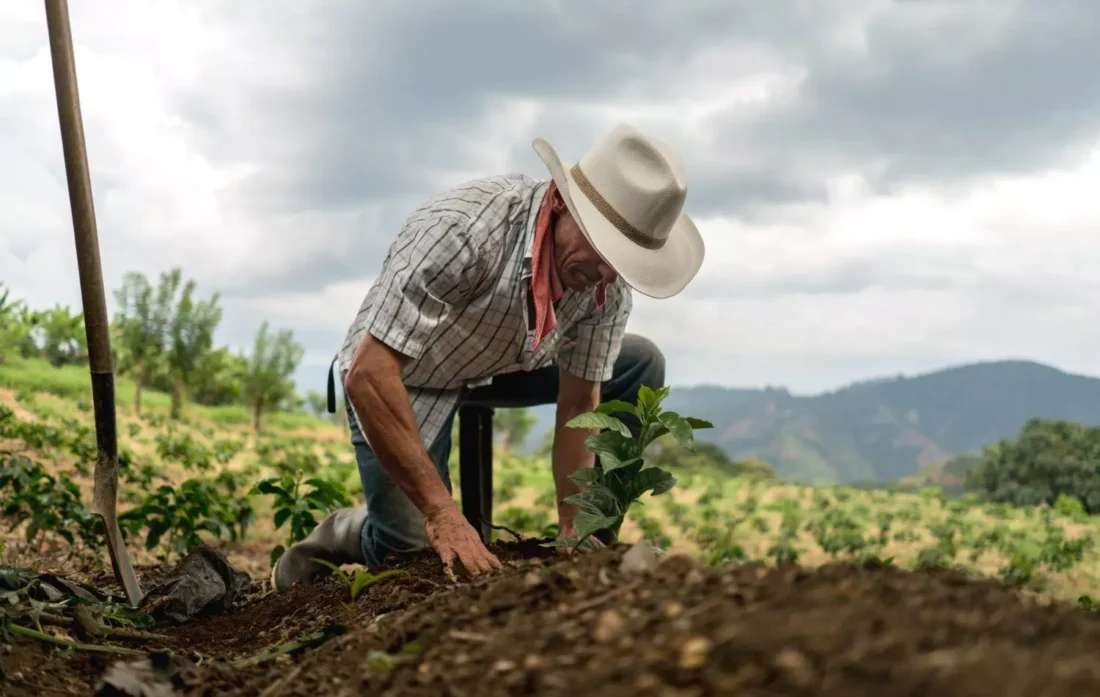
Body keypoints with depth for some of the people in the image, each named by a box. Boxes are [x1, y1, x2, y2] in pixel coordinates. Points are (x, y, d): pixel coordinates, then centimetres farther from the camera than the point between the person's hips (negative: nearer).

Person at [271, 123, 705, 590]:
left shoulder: (609, 283, -19)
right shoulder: (464, 228, -38)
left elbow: (579, 405, -9)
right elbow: (368, 375, -39)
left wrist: (573, 533, -15)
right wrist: (442, 513, -40)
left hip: (500, 365, 6)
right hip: (398, 378, -5)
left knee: (640, 366, -6)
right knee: (419, 553, -18)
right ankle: (344, 534, 15)